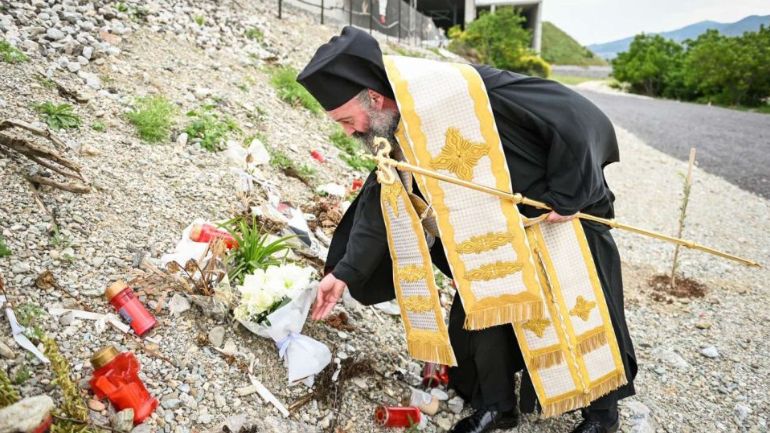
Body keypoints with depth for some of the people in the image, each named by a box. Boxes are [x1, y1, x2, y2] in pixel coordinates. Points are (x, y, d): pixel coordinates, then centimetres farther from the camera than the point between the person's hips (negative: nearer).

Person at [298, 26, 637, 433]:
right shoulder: (402, 130, -11)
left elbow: (579, 117, -30)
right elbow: (379, 201, -2)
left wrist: (564, 195, -25)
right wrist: (345, 271, -3)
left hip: (567, 217, -6)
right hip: (499, 230, 6)